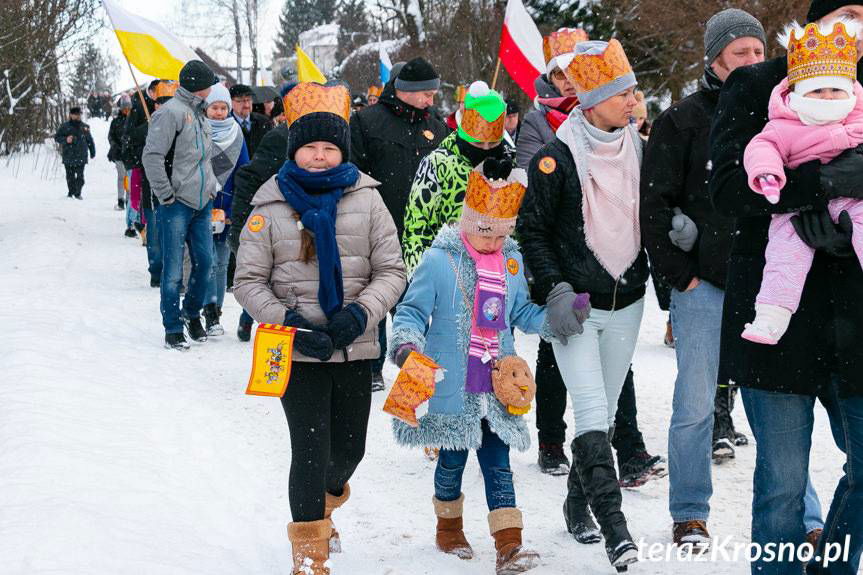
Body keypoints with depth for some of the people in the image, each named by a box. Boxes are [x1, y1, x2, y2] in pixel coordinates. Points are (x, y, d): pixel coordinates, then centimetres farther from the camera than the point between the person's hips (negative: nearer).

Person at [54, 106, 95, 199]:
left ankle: (78, 193, 1)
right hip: (68, 156, -1)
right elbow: (56, 137, 6)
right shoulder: (64, 126, 4)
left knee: (80, 176, -7)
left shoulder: (84, 127, 11)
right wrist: (65, 139, -12)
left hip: (81, 156, 1)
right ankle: (71, 192, 16)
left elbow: (90, 140, 20)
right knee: (70, 177, 3)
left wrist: (92, 152, 18)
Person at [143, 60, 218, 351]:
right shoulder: (171, 112, -11)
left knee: (204, 261, 8)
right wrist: (165, 195, -15)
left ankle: (192, 313, 26)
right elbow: (152, 156, -16)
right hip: (177, 204, -8)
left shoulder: (199, 114, 16)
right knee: (173, 269, -3)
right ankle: (173, 329, 4)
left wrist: (210, 187, 14)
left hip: (201, 203, 8)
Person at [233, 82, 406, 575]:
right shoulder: (271, 206, -3)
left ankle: (325, 502, 48)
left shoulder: (366, 198, 0)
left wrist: (360, 313, -16)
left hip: (355, 348, 2)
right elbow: (249, 281, 0)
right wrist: (290, 323, -14)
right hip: (299, 350, -2)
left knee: (349, 448, 14)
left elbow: (392, 271, 1)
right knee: (311, 450, -7)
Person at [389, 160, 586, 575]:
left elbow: (522, 313, 12)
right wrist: (406, 343, -26)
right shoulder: (439, 260, -9)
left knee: (498, 463, 2)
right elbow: (412, 310, -8)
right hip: (452, 387, -3)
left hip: (497, 387, 3)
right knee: (452, 460, 11)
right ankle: (449, 526, 33)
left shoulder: (512, 261, 6)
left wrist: (555, 320, -5)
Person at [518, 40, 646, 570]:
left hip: (626, 302, 5)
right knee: (592, 411, -14)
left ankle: (579, 503, 28)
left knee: (605, 412, 12)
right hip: (575, 304, -5)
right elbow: (533, 229, -6)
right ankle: (613, 525, -16)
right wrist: (554, 286, -15)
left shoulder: (637, 148, 5)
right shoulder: (556, 157, -11)